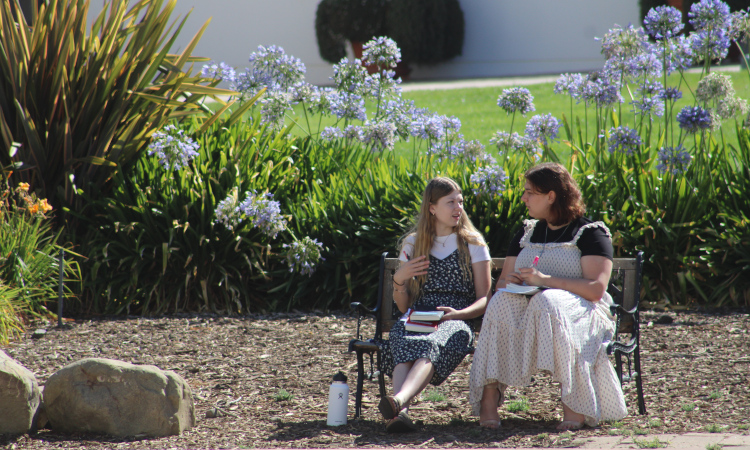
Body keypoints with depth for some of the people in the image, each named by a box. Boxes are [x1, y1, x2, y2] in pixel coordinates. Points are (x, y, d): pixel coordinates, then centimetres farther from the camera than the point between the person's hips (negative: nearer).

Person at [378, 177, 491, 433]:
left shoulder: (473, 244, 12)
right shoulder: (412, 244, 18)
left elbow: (484, 300, 7)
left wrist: (458, 313, -14)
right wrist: (399, 280, -3)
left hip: (455, 323, -2)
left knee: (431, 345, -39)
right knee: (402, 342, -36)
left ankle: (399, 401, -66)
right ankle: (400, 412, -58)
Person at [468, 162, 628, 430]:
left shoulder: (591, 233, 1)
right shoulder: (527, 233, 21)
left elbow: (596, 289, -12)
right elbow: (500, 282, 20)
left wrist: (546, 280, -20)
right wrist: (509, 282, -6)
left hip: (579, 310, -4)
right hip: (528, 307, 4)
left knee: (547, 302, -39)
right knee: (502, 302, -30)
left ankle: (574, 401, -40)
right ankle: (489, 398, -41)